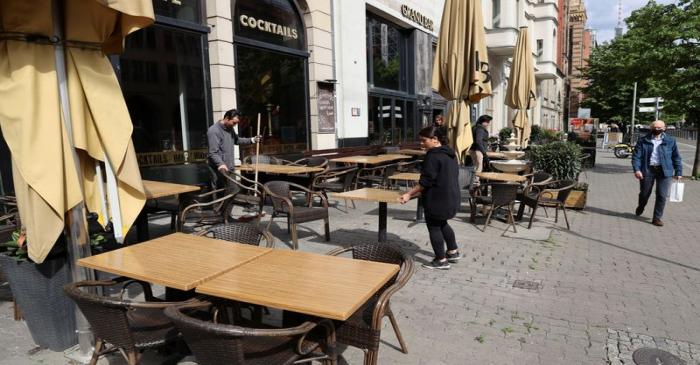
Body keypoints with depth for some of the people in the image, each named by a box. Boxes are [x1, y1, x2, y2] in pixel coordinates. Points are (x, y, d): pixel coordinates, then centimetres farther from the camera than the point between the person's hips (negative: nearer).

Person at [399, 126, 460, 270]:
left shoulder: (433, 155, -19)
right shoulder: (449, 153, 9)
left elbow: (426, 181, -21)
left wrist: (409, 194, -17)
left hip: (437, 198, -10)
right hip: (451, 196, 10)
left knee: (434, 227, 3)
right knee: (442, 224, 25)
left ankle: (441, 260, 11)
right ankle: (453, 252, 34)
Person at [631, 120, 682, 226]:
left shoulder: (670, 141, 6)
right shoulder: (643, 141, 1)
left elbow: (676, 157, 10)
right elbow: (636, 156, -3)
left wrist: (678, 172, 5)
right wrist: (637, 169, -15)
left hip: (664, 171, 1)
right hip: (647, 170, -1)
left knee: (662, 196, -2)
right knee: (645, 193, 12)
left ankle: (657, 218, 9)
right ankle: (640, 207, 42)